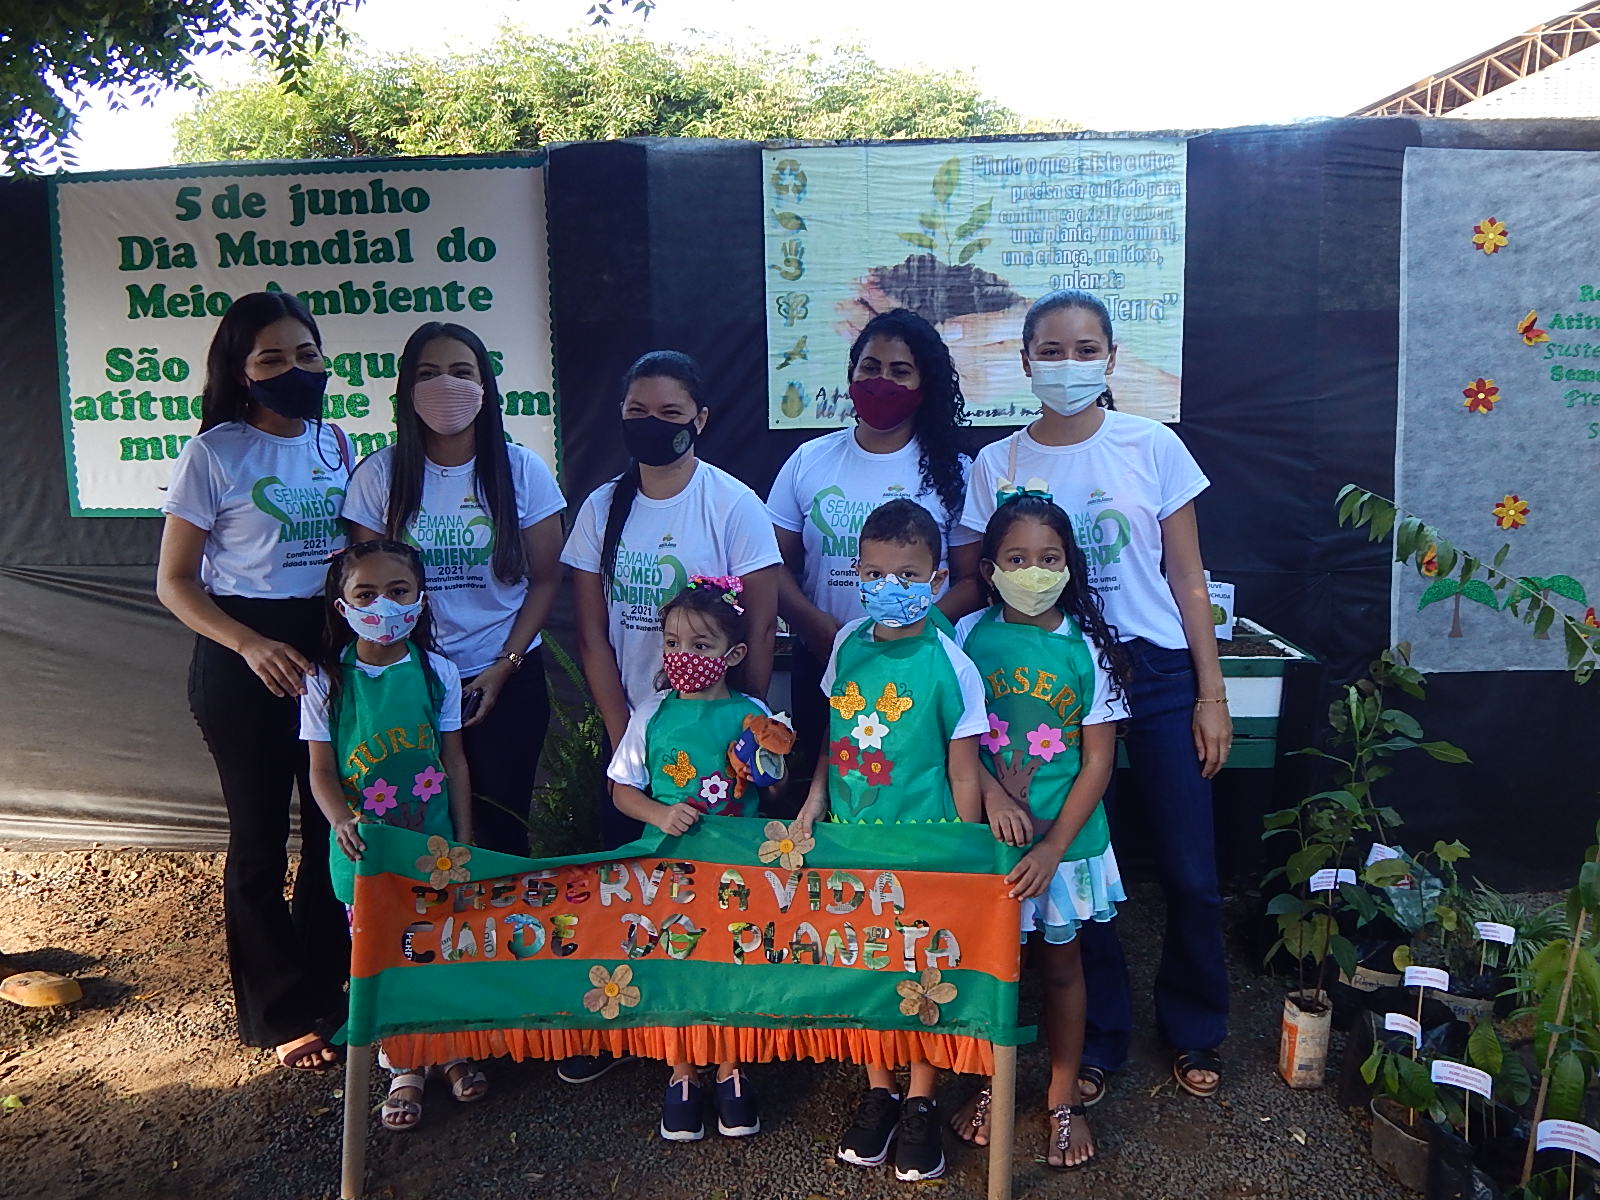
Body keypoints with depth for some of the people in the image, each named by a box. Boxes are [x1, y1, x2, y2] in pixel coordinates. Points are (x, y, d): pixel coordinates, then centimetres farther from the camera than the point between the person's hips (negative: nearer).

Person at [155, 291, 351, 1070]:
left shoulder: (335, 443, 6)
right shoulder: (216, 453, -8)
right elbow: (174, 581, -7)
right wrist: (250, 645, -22)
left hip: (335, 646, 5)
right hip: (244, 660, -4)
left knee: (334, 828, 11)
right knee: (261, 838, 7)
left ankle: (325, 991, 32)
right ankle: (281, 1015, 25)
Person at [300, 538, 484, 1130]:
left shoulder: (437, 672, -3)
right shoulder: (326, 681, -6)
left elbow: (454, 761, 1)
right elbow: (321, 770, -6)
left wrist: (463, 842, 1)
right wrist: (343, 822, -24)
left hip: (433, 840, 1)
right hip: (363, 847, 0)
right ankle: (403, 1070, 25)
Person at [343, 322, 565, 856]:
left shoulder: (522, 470, -3)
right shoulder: (379, 475, -3)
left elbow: (545, 579, 0)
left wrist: (502, 668, -6)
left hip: (507, 679, 0)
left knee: (501, 831, 4)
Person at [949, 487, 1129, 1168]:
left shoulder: (1087, 647, -7)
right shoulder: (970, 636, -5)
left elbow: (1098, 761, -7)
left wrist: (1052, 847, -14)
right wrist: (991, 791, -18)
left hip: (1065, 839, 0)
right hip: (988, 834, 1)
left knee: (1060, 964, 14)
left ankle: (1063, 1098, 31)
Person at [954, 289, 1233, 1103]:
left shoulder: (1152, 447, -2)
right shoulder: (998, 465, 0)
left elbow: (1187, 577, 1)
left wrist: (1211, 693, 0)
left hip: (1157, 675, 0)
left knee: (1189, 872, 6)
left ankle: (1194, 1032, 30)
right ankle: (1099, 1036, 29)